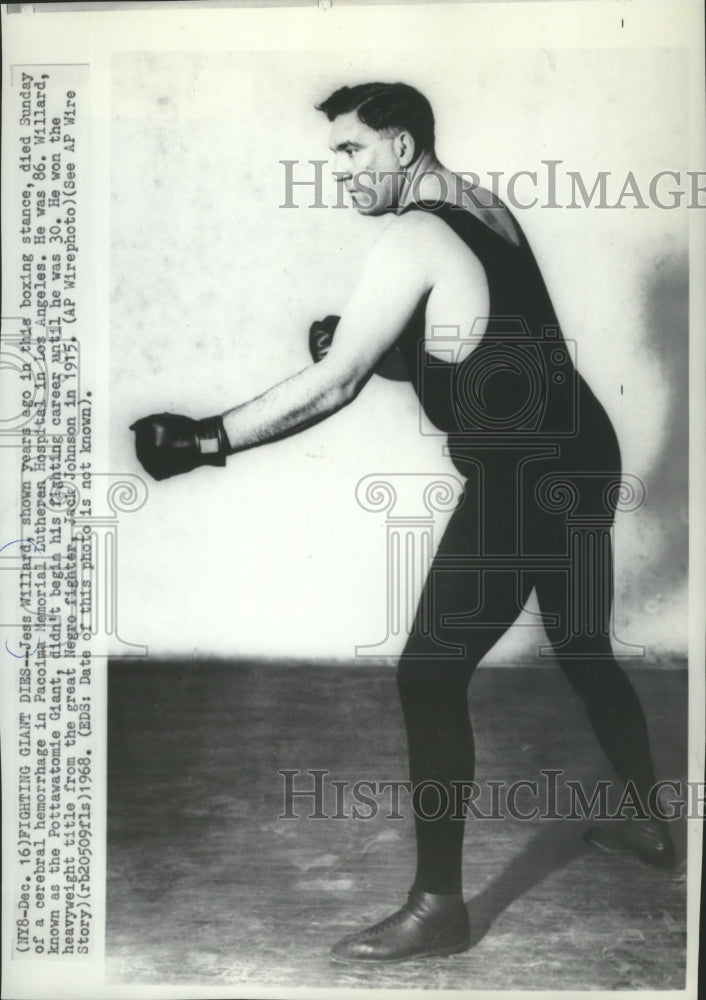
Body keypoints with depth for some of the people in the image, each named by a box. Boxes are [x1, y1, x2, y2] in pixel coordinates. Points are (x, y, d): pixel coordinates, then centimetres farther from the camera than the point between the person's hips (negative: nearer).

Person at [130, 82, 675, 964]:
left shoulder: (413, 238, -13)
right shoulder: (482, 208, 13)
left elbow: (331, 386, -18)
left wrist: (205, 440, -14)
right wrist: (360, 340, 8)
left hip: (523, 477, -9)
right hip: (580, 458, 10)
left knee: (430, 676, -4)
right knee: (585, 650, 24)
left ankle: (438, 907, 6)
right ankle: (649, 825, 42)